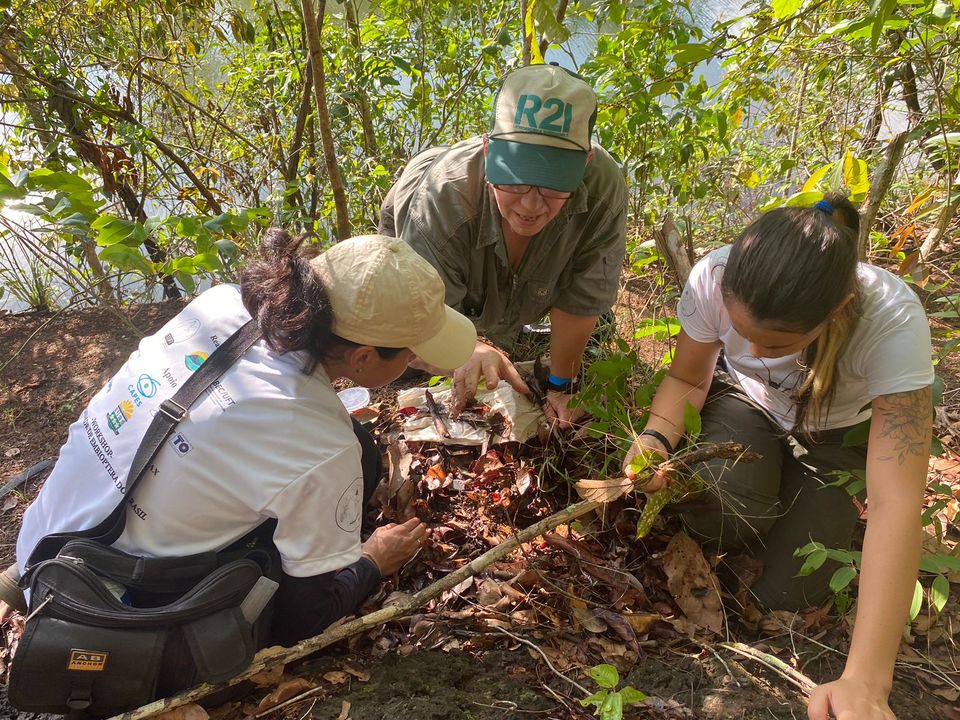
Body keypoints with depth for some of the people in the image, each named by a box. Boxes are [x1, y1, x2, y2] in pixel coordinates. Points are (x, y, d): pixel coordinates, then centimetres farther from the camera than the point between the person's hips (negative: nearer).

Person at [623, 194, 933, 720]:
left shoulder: (892, 321, -39)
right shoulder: (714, 279, -32)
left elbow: (897, 503, -41)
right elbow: (688, 380, -12)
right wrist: (656, 438, -35)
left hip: (838, 430, -1)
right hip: (747, 401, 1)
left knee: (785, 594, -13)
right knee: (717, 514, -30)